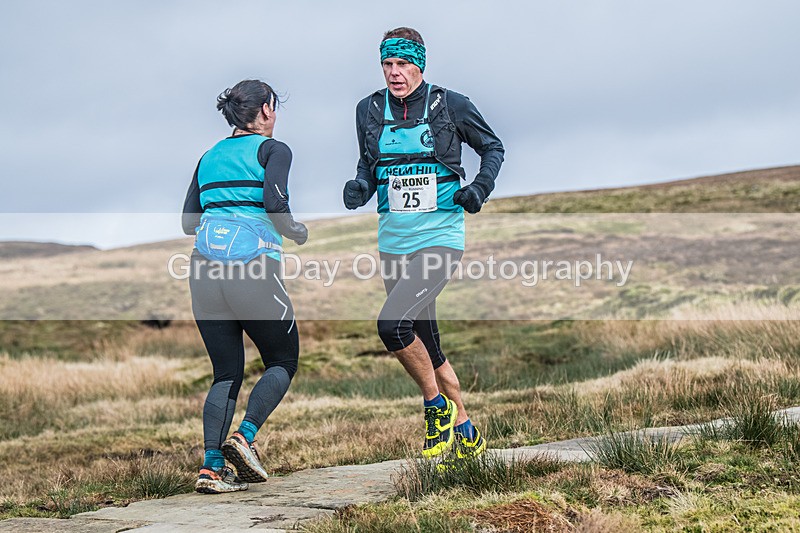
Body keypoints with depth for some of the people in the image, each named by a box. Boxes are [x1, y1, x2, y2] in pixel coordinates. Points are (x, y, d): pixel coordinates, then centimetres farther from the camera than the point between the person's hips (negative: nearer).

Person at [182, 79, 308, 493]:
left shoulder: (210, 156, 20)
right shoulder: (273, 149, 3)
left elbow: (189, 222, 16)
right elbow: (275, 201, -14)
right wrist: (295, 231, 4)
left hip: (205, 268, 5)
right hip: (253, 264, -5)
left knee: (227, 373, 12)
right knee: (283, 361, 13)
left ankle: (211, 467, 0)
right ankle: (244, 437, -6)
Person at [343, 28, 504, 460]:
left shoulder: (450, 106, -5)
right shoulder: (369, 111, 5)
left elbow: (493, 147, 9)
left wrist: (481, 185, -8)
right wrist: (360, 186, -4)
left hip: (440, 238, -5)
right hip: (393, 242, 5)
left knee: (392, 324, -23)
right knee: (426, 347, 11)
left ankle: (437, 406, -1)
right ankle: (466, 432, 27)